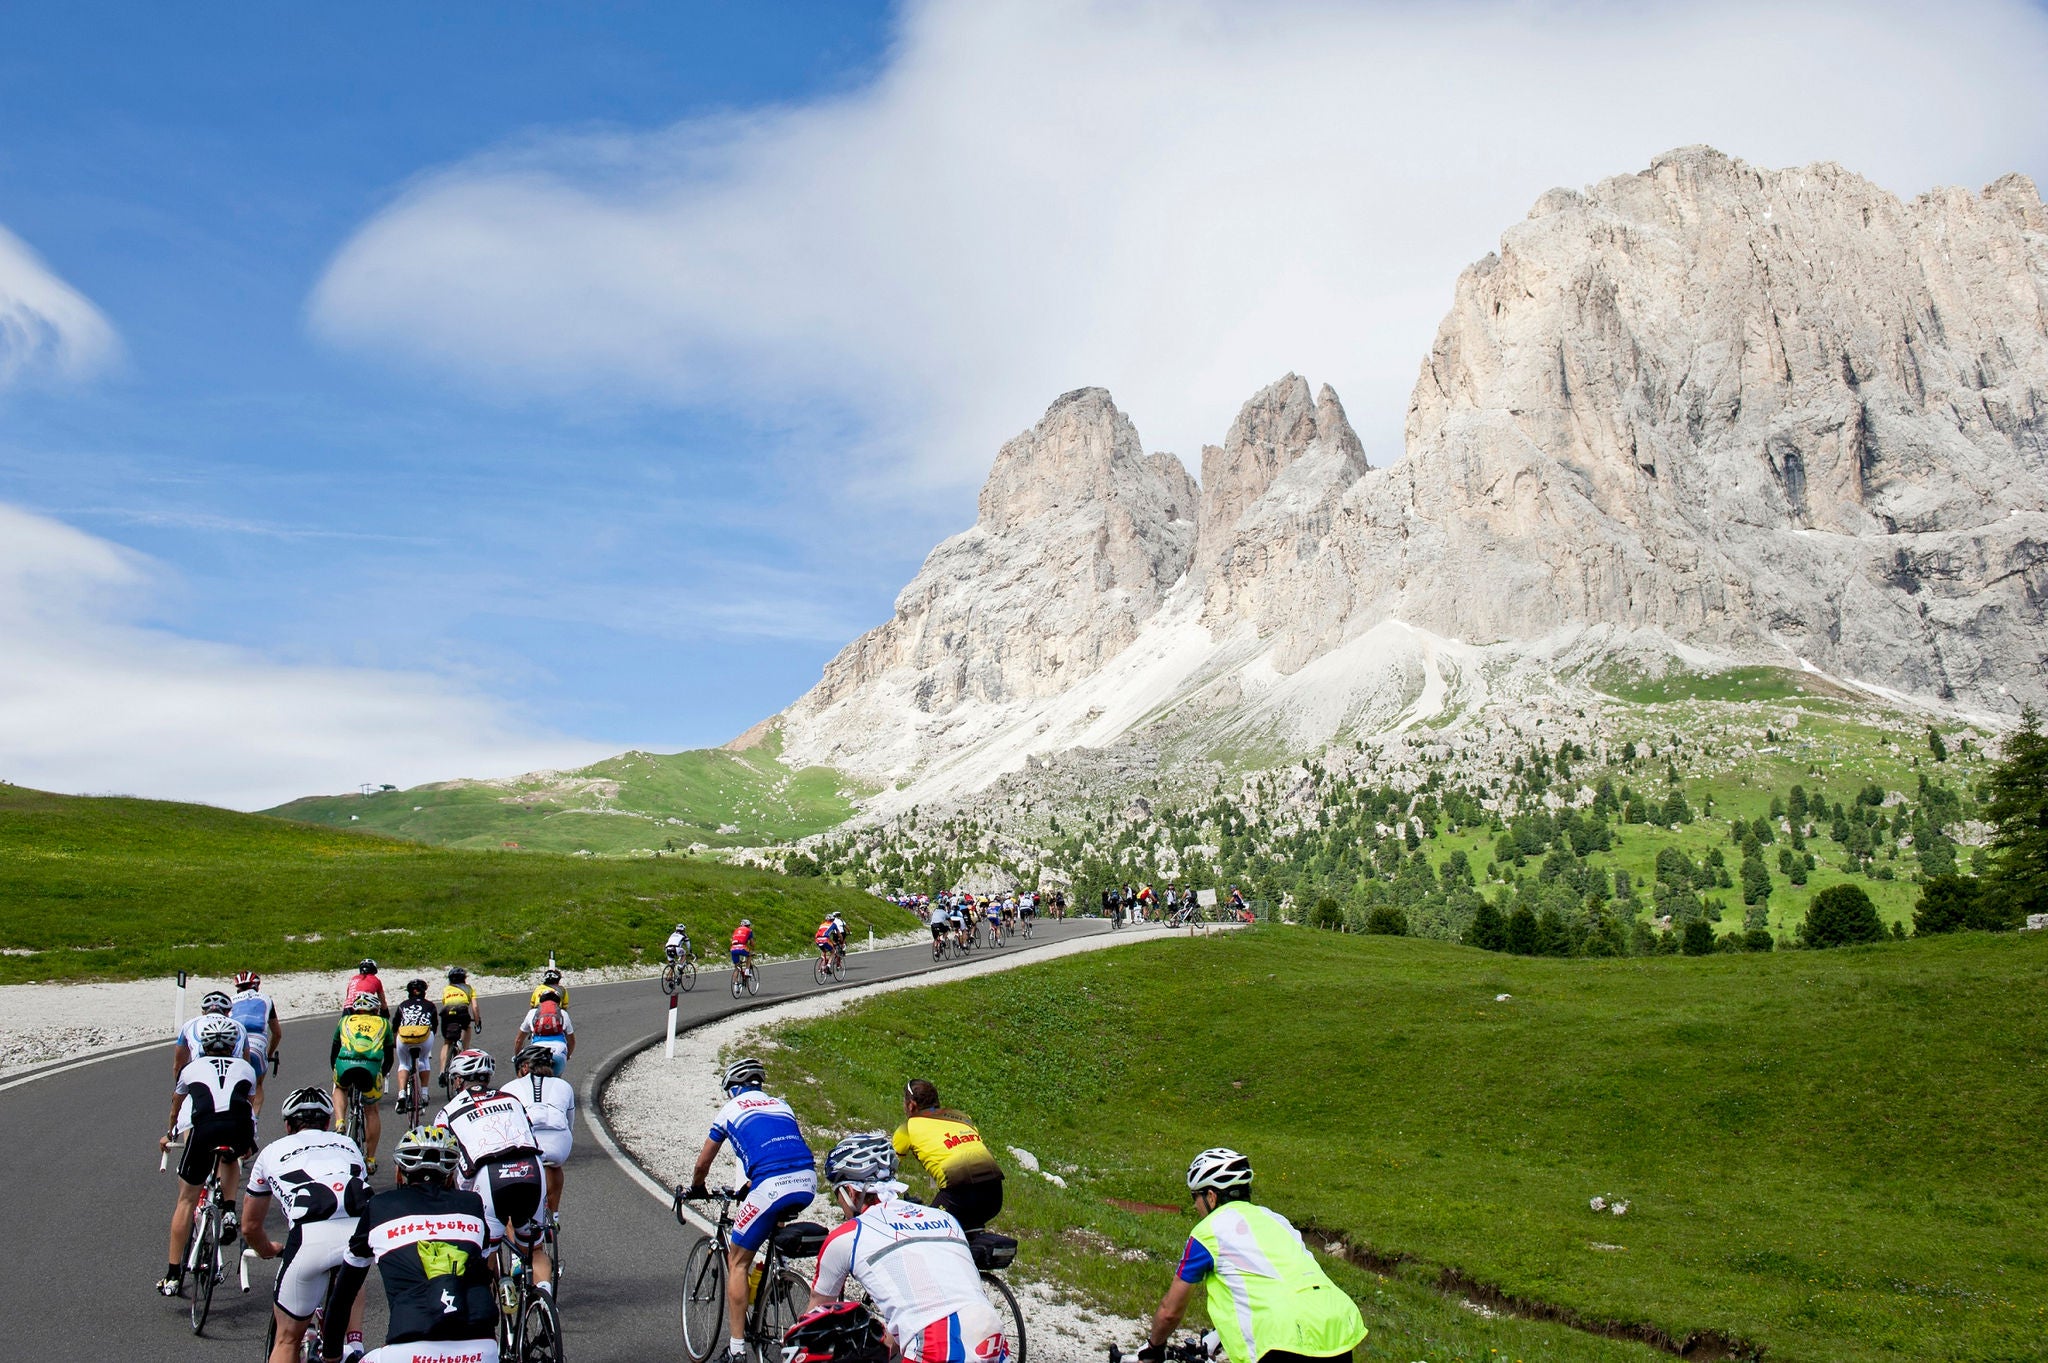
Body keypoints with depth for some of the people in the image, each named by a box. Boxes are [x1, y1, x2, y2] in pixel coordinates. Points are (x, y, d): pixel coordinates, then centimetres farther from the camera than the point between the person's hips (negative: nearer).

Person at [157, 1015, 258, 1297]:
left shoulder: (192, 1069, 29)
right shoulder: (245, 1068, 30)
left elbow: (176, 1107, 47)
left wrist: (168, 1135, 67)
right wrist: (247, 1143, 62)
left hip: (203, 1129, -1)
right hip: (239, 1131, 1)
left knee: (187, 1200, 12)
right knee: (230, 1158, 37)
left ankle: (173, 1276, 11)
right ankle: (229, 1213, 16)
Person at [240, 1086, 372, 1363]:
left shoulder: (272, 1152, 30)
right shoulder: (347, 1144, 34)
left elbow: (250, 1227, 39)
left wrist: (268, 1251, 60)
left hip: (312, 1237, -2)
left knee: (287, 1339, 18)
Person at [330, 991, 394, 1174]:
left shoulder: (345, 1020, 31)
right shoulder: (383, 1023, 29)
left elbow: (333, 1051, 36)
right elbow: (389, 1056, 31)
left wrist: (335, 1071, 51)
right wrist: (383, 1074, 47)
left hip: (344, 1064, 1)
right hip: (371, 1067, -1)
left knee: (339, 1089, 37)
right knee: (371, 1111, 21)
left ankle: (339, 1123, 13)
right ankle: (371, 1159, 21)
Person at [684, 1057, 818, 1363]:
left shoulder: (730, 1109, 19)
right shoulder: (781, 1105, 29)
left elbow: (703, 1163, 29)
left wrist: (695, 1188, 50)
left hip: (772, 1187, -5)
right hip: (808, 1184, 5)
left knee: (737, 1262, 10)